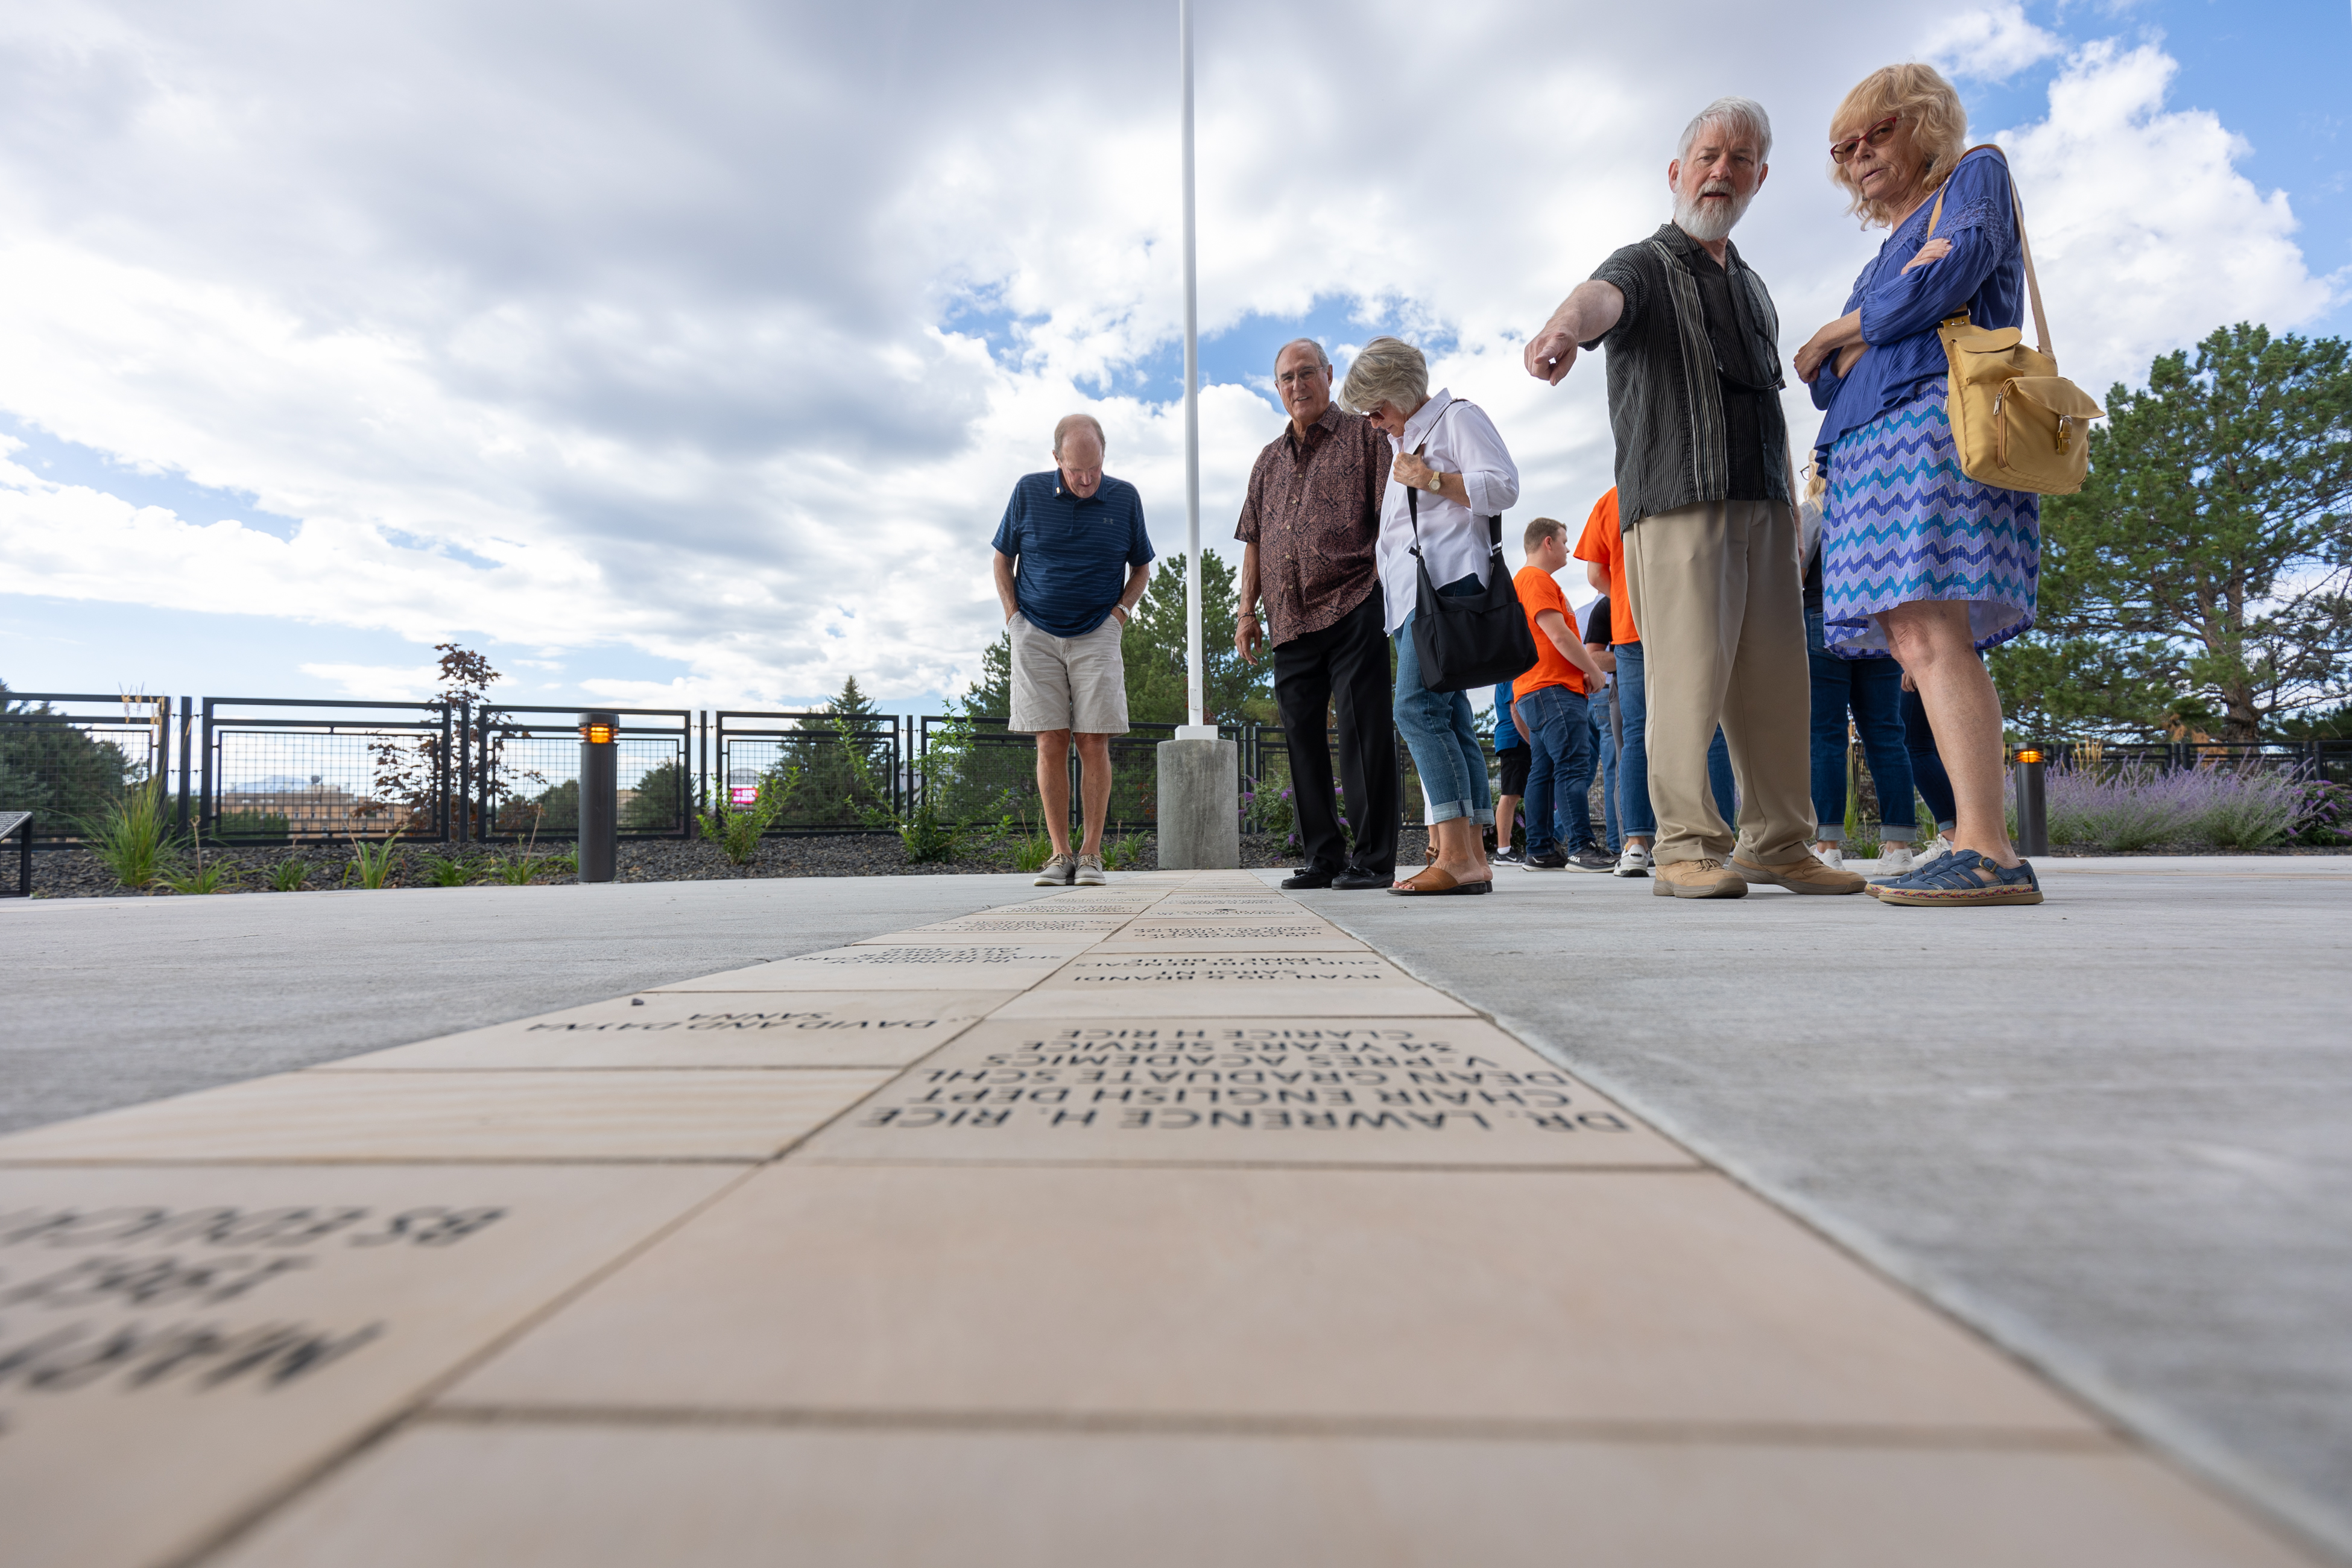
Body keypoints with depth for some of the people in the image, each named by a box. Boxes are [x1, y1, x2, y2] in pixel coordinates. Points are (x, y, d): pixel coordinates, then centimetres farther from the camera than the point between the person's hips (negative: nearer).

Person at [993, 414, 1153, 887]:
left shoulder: (1124, 498, 3)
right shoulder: (1029, 492, 2)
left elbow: (1142, 568, 14)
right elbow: (1003, 561, 12)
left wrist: (1120, 611, 0)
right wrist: (1013, 619, 1)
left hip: (1096, 637, 0)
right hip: (1036, 635, 0)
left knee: (1094, 743, -6)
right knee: (1051, 744, -4)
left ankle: (1092, 853, 2)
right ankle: (1060, 854, 3)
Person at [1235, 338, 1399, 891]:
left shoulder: (1364, 435, 8)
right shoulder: (1268, 460, 24)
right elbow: (1254, 540, 22)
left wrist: (1387, 583, -12)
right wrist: (1248, 611, 14)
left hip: (1353, 607, -5)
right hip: (1290, 620, 6)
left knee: (1362, 732, -8)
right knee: (1302, 737, 4)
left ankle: (1373, 857, 0)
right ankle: (1324, 857, 12)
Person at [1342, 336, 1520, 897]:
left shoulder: (1457, 416, 4)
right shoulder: (1403, 442, 30)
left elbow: (1503, 487, -8)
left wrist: (1432, 480, -12)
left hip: (1447, 581, -9)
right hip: (1412, 595, 10)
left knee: (1417, 708, -22)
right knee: (1449, 720, 1)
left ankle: (1455, 856, -25)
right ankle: (1474, 858, 0)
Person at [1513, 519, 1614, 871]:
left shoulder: (1527, 579, 27)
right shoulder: (1536, 579, -7)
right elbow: (1559, 635, -15)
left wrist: (1585, 671, 14)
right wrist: (1594, 671, -5)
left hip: (1540, 691, 11)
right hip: (1552, 689, -11)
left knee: (1545, 769, 7)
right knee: (1573, 764, -14)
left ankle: (1540, 851, 8)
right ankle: (1581, 848, -17)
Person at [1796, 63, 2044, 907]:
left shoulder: (1976, 175, 15)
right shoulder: (1888, 250, 33)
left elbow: (1955, 269, -6)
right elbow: (1826, 381, 19)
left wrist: (1831, 336, 6)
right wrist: (1881, 317, 0)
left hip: (1935, 418, -7)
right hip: (1874, 443, 8)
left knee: (1933, 636, -22)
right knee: (1913, 641, -5)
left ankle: (1984, 853, -25)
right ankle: (1994, 851, -6)